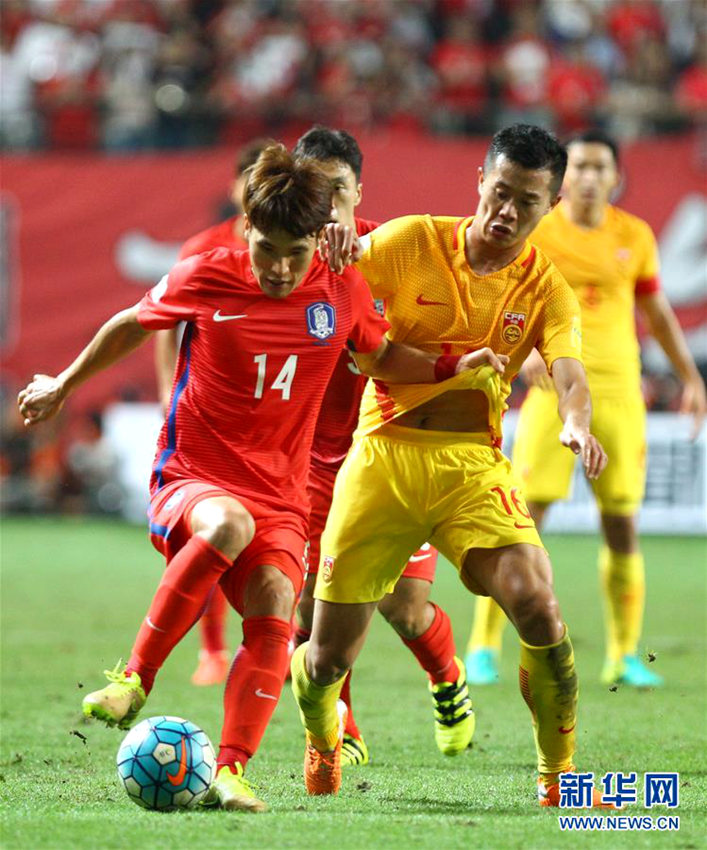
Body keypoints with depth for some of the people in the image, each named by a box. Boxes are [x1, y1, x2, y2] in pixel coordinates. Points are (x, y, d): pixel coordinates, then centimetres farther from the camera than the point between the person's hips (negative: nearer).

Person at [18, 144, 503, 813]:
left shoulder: (342, 291, 3)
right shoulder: (205, 279, -4)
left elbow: (379, 356, 22)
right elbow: (131, 325, 14)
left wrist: (450, 368, 5)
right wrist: (63, 384, 25)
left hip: (281, 495, 3)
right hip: (189, 480, -3)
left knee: (272, 609, -25)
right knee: (230, 524, -38)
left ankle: (229, 772, -23)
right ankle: (132, 681, -31)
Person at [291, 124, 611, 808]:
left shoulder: (547, 290, 0)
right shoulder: (412, 243, -1)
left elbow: (568, 372, -15)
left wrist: (576, 425, -39)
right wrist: (334, 246, -25)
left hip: (472, 463, 0)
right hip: (383, 452, 0)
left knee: (537, 605, -24)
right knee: (328, 657, 1)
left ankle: (557, 775, -5)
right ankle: (321, 743, 38)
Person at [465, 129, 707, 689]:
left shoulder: (635, 237, 8)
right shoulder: (534, 232, 0)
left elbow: (657, 311, 18)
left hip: (618, 388, 3)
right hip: (555, 385, -3)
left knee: (622, 522, 2)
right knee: (523, 517, -9)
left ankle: (625, 655, 12)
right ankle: (484, 647, -1)